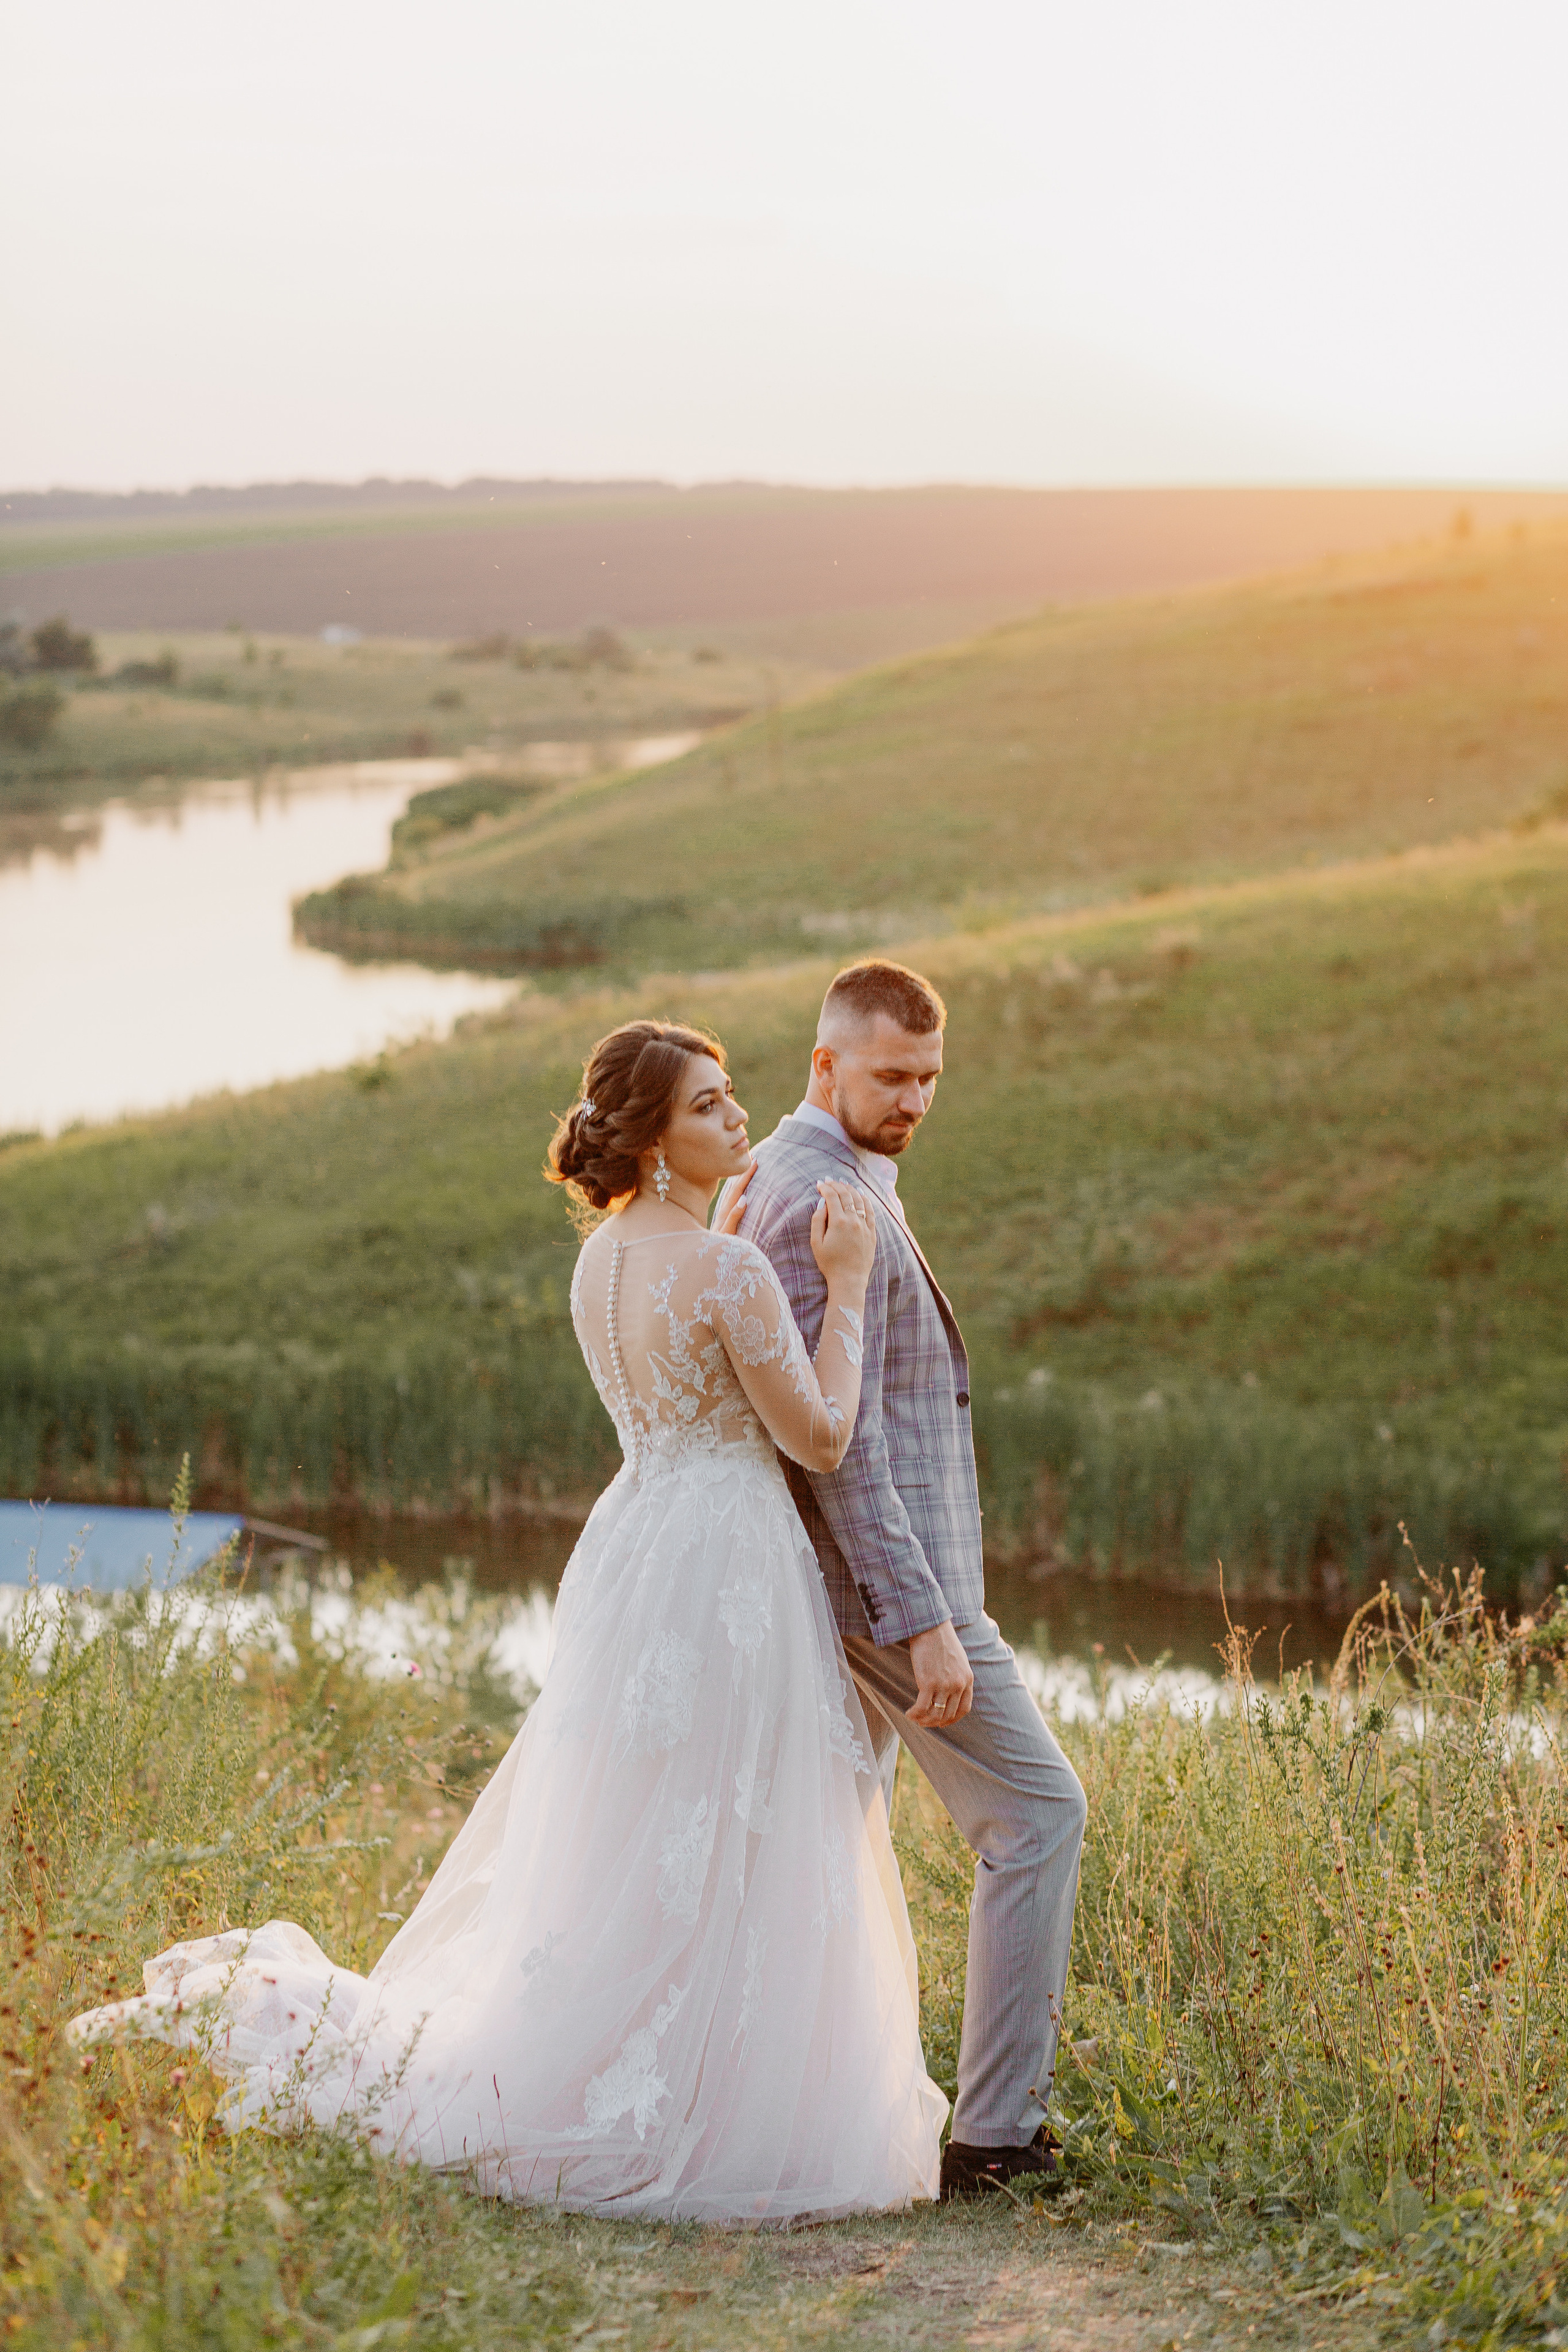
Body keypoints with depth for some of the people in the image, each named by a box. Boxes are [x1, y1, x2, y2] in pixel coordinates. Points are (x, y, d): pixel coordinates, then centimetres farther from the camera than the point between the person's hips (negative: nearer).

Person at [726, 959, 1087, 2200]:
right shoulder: (829, 1206, -19)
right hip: (882, 1573, -10)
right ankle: (996, 2129, -3)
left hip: (841, 1581, 10)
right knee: (1038, 1811, -5)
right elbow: (839, 1441, -24)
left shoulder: (779, 1180, 13)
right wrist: (925, 1622, -25)